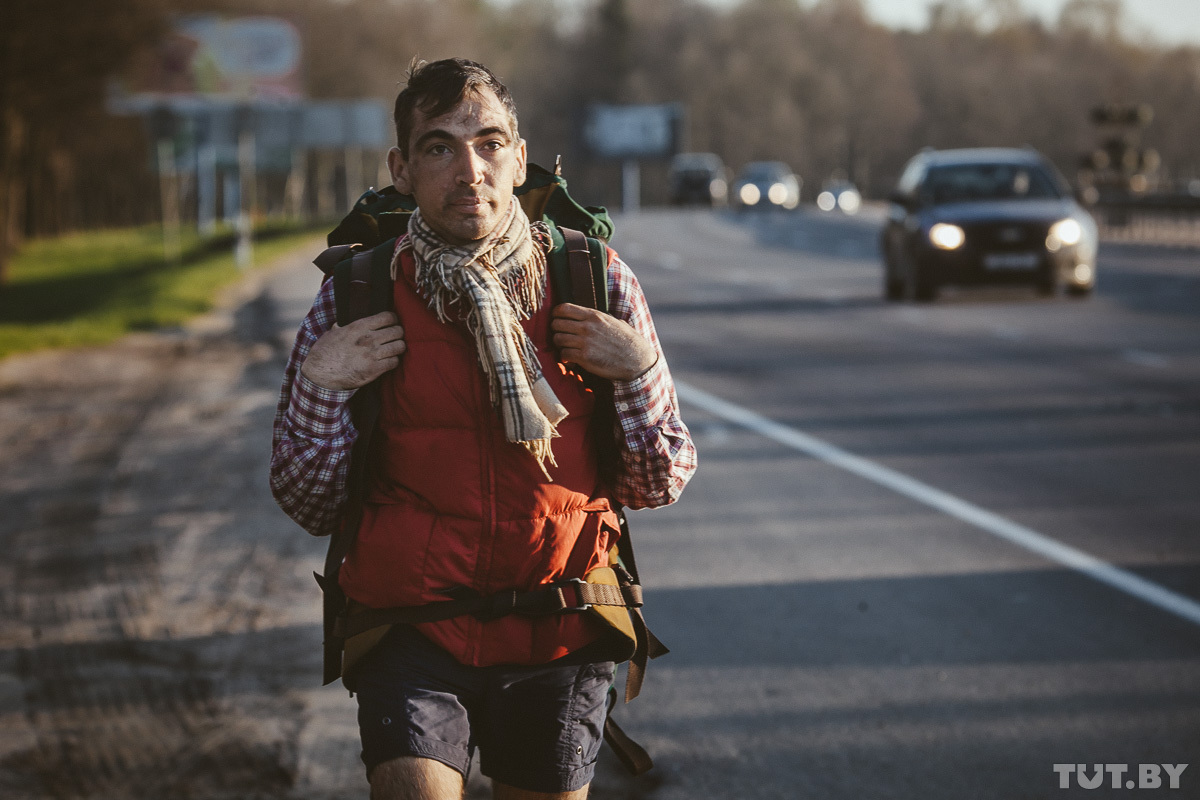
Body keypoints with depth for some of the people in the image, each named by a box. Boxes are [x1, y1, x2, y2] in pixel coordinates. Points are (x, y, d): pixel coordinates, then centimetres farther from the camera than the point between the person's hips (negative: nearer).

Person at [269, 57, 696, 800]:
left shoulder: (596, 283, 0)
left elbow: (659, 484, 5)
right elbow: (312, 507, 2)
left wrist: (639, 368, -11)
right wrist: (320, 384, -13)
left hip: (559, 636, 2)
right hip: (412, 633, -1)